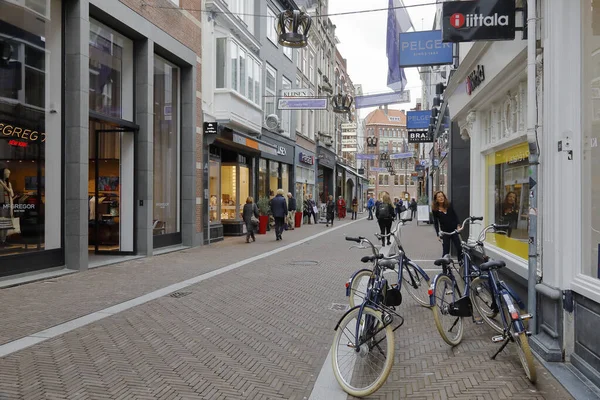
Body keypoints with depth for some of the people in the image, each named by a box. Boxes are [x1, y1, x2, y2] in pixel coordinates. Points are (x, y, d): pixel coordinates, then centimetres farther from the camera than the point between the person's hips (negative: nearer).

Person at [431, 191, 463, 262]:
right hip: (445, 232, -2)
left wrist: (458, 225, -3)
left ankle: (462, 264, 16)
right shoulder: (435, 209, -4)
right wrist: (438, 234, -5)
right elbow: (436, 223, -1)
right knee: (445, 251, -2)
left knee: (459, 248, 1)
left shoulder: (449, 205, 2)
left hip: (454, 230, 2)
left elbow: (455, 216, 10)